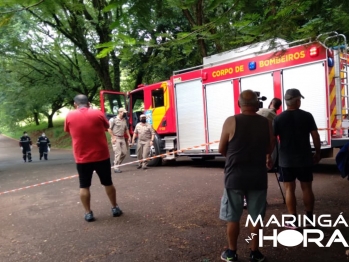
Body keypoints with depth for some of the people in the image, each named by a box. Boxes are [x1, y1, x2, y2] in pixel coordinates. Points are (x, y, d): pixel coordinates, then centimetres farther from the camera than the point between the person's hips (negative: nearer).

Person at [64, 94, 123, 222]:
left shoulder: (70, 116, -3)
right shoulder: (98, 113, -4)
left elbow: (67, 130, 15)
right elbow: (107, 126, 13)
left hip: (82, 158, 0)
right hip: (101, 155, 1)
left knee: (84, 186, 11)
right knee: (108, 183, 14)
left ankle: (88, 213, 14)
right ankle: (115, 208, 23)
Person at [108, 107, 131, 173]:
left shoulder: (124, 120, 12)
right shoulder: (113, 119, -10)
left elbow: (126, 129, 21)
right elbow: (109, 129, -11)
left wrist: (129, 136, 12)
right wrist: (113, 137, -16)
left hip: (122, 138, 7)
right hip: (116, 138, -7)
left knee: (124, 152, 5)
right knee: (118, 153, -10)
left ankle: (116, 163, 24)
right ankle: (116, 167, -1)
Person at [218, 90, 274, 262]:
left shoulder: (231, 121, -10)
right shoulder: (266, 123, -2)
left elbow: (221, 149, -4)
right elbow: (270, 148, 9)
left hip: (235, 175, -2)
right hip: (258, 176, 3)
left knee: (233, 217, 11)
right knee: (256, 217, 15)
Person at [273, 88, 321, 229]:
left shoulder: (278, 118, -4)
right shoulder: (307, 116, -3)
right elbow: (316, 137, -3)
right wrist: (317, 153, 9)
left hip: (286, 160, -1)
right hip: (305, 159, 1)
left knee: (290, 189, 5)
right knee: (307, 188, 13)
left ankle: (293, 220, 10)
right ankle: (309, 218, 23)